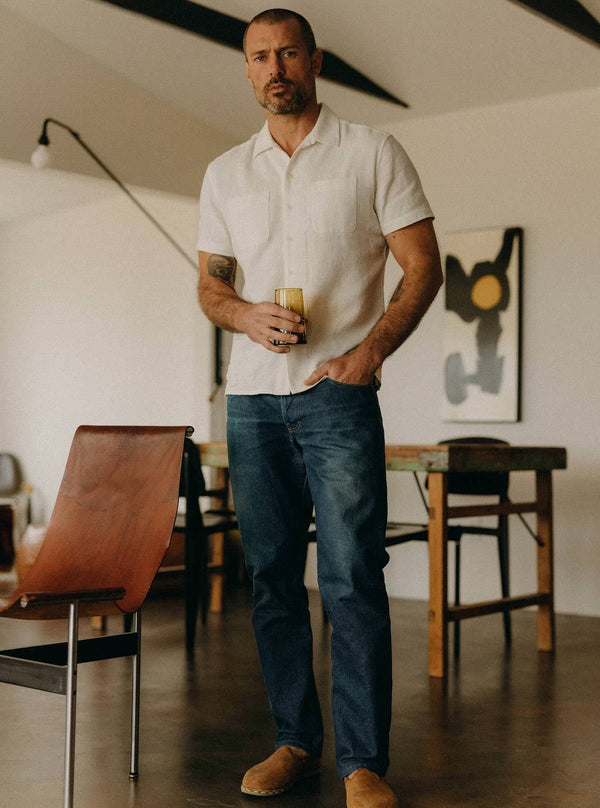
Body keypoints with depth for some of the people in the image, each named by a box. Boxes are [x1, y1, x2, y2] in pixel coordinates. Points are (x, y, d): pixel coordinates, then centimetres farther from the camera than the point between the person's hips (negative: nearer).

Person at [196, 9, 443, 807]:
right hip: (251, 399, 4)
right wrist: (245, 315, -7)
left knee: (352, 579, -9)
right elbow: (209, 284, 17)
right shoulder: (225, 173, 15)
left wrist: (373, 348, -15)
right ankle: (295, 741, 18)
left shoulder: (372, 153, 4)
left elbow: (423, 266, 0)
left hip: (337, 396, -4)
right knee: (271, 578, 7)